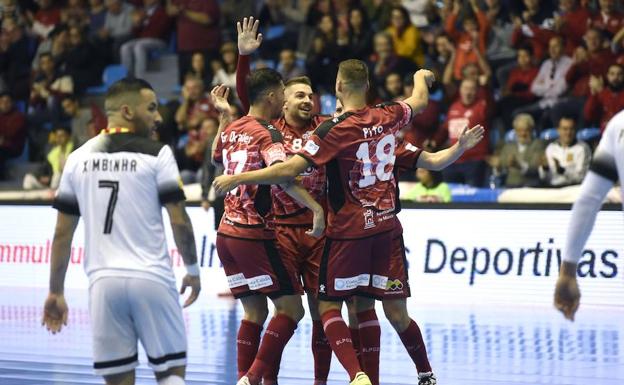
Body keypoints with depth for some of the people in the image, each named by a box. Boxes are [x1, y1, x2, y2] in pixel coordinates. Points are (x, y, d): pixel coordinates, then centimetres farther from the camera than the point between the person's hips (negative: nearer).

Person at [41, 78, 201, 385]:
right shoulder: (157, 154, -2)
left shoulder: (78, 158, 9)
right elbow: (179, 221, -3)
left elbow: (62, 232, 10)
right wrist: (192, 269, 12)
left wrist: (55, 292, 16)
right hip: (151, 279, -3)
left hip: (103, 282, 3)